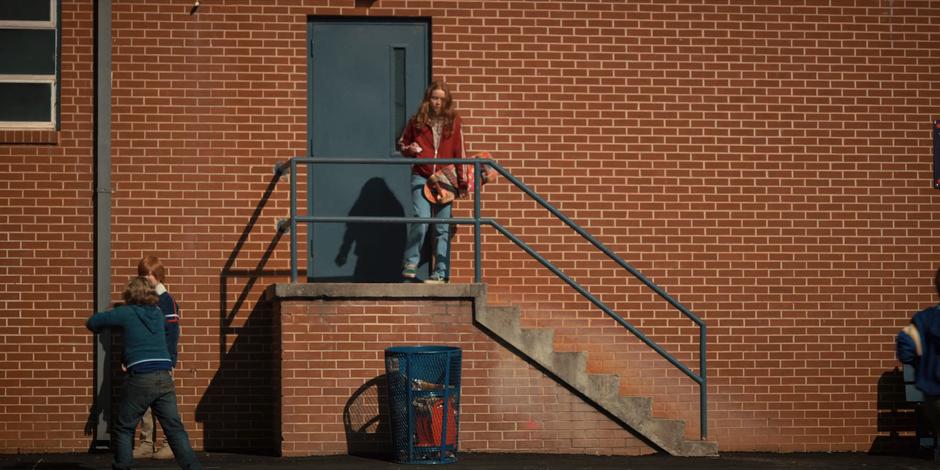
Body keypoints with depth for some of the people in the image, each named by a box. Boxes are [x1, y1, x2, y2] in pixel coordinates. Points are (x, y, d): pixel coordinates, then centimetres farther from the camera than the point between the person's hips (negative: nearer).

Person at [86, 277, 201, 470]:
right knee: (174, 428, 2)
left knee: (123, 427, 12)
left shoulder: (126, 313, 2)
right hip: (165, 379, 4)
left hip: (140, 379, -4)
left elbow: (92, 322, 8)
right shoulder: (158, 313, 16)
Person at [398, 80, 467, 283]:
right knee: (421, 219, -17)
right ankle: (410, 263, 0)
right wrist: (409, 149, -5)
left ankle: (441, 273, 5)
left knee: (443, 228, 0)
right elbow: (402, 144, 19)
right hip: (421, 177, 0)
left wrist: (462, 182, 3)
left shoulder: (453, 121, 6)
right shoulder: (417, 121, 6)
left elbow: (459, 153, 6)